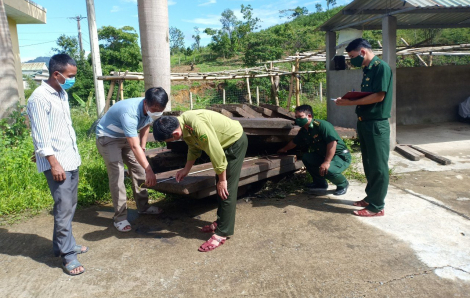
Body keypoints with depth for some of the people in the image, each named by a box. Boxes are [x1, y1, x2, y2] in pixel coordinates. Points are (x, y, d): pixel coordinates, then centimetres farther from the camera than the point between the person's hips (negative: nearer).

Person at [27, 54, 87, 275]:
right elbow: (41, 136, -18)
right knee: (64, 207, -5)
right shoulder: (39, 98, -14)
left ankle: (62, 244, 29)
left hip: (72, 159, 9)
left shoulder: (62, 94, 12)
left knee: (70, 206, 15)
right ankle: (67, 255, 5)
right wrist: (54, 163, -21)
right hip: (56, 163, -9)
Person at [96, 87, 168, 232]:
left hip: (126, 137, 7)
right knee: (117, 175, -14)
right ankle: (120, 217, -6)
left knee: (139, 169, 7)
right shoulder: (129, 113, -40)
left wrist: (143, 147, 7)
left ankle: (143, 206, 22)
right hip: (108, 137, -7)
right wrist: (149, 170, -45)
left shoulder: (152, 109, -16)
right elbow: (134, 147, -43)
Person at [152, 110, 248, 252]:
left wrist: (222, 180, -20)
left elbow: (217, 153, -31)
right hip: (225, 143, 9)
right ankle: (222, 221, 30)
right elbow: (194, 148, 9)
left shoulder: (198, 126, -38)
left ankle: (222, 233, -2)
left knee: (226, 189, -9)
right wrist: (186, 169, 7)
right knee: (220, 187, 16)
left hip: (235, 141, -9)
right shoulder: (182, 123, -9)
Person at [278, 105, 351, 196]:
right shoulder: (303, 131, 5)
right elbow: (294, 142, 24)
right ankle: (320, 183, 10)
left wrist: (327, 162, -35)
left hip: (341, 156, -8)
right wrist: (284, 149, 40)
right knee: (306, 157, -6)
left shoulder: (322, 125, -22)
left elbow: (332, 142, -31)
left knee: (327, 170, -34)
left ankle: (343, 184, 1)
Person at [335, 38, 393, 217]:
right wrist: (348, 100, 0)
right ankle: (370, 197, 29)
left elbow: (379, 96, -20)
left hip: (377, 124, -9)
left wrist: (351, 102, -16)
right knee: (368, 164, 16)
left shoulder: (381, 68, -12)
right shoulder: (367, 70, 15)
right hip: (364, 122, 9)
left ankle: (377, 206, 6)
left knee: (378, 166, -1)